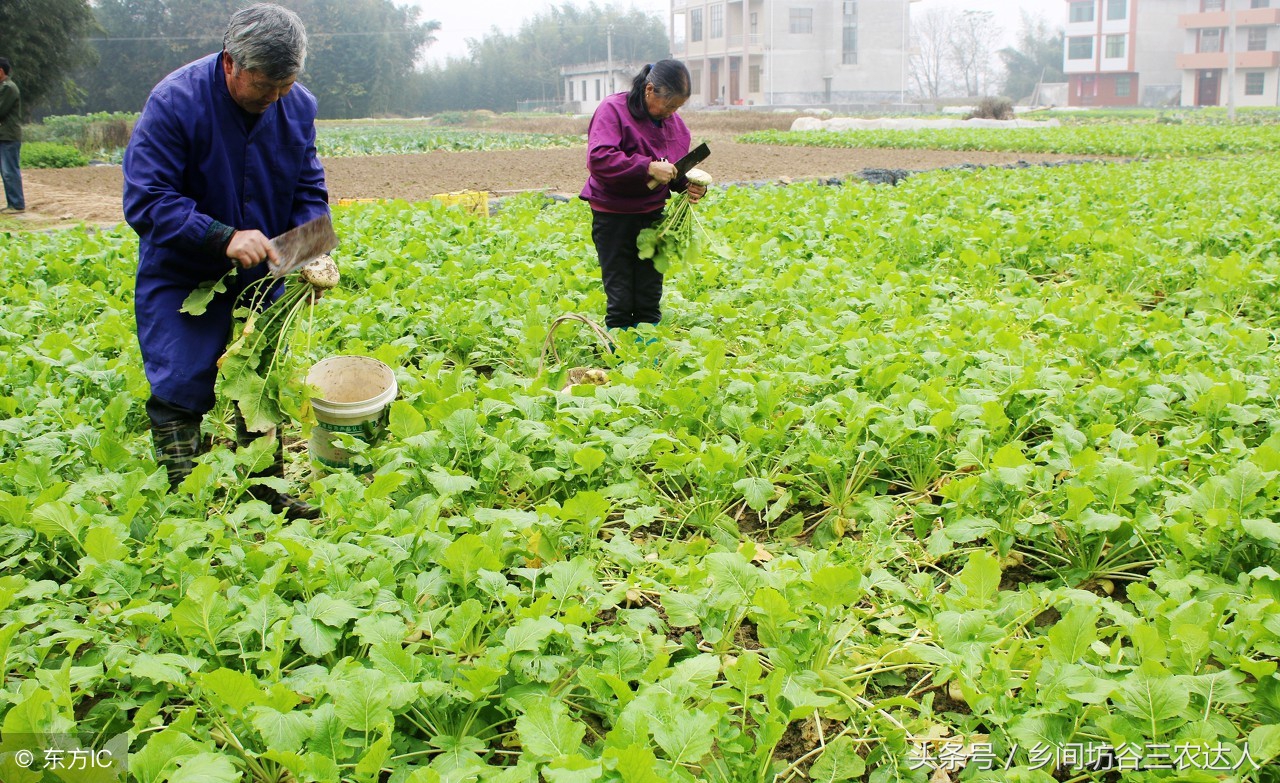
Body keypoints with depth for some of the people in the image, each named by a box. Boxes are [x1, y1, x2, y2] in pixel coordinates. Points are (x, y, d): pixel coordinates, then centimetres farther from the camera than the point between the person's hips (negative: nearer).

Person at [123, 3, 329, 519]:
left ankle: (268, 496, 28)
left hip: (261, 274, 5)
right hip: (183, 278, -4)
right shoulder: (175, 102, -23)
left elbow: (309, 191, 2)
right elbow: (145, 201, -24)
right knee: (179, 392, -5)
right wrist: (223, 238, -34)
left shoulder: (298, 106, -7)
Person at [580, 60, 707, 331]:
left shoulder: (675, 123, 8)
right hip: (613, 216, -5)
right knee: (620, 300, 0)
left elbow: (678, 173, 16)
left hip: (652, 215, 5)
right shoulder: (613, 110, -11)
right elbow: (598, 159, -26)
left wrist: (694, 186, -7)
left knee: (650, 299, 10)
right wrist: (648, 167, -29)